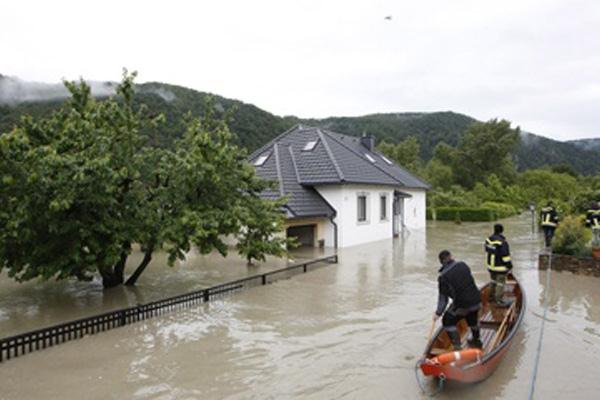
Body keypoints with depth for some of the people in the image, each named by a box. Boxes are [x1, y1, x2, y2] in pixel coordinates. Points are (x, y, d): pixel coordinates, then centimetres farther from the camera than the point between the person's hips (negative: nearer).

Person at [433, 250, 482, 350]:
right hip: (476, 300, 6)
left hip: (461, 304, -6)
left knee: (448, 321, 12)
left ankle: (457, 346, 6)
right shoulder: (462, 265, -2)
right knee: (472, 319, 32)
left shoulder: (443, 276, -14)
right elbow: (470, 280, 11)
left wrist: (438, 313, -2)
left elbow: (443, 297, -10)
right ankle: (476, 341, 53)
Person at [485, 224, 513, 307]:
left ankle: (491, 297, 34)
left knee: (493, 281, 22)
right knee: (500, 284, 5)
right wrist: (509, 265, -9)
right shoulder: (502, 242, -26)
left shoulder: (489, 239, -3)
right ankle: (498, 301, 13)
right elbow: (505, 255, -22)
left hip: (491, 265, 7)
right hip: (500, 267, -7)